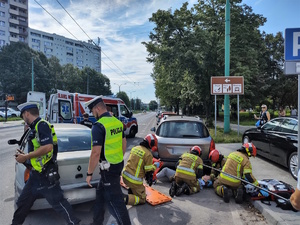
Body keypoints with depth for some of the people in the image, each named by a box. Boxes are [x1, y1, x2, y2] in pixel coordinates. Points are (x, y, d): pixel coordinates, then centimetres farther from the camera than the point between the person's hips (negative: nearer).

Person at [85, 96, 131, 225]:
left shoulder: (99, 126, -20)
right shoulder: (117, 122, 5)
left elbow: (96, 153, -22)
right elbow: (124, 144, 13)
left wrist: (89, 173, -11)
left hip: (108, 168, -9)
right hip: (119, 165, 9)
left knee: (115, 199, 5)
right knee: (101, 193, 24)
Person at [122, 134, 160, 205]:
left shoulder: (135, 148, 7)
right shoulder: (148, 154, -15)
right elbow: (148, 171, -11)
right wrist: (155, 166, 8)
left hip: (125, 175, 8)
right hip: (134, 180, -8)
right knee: (142, 199, 8)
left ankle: (131, 191, 23)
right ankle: (126, 199, -12)